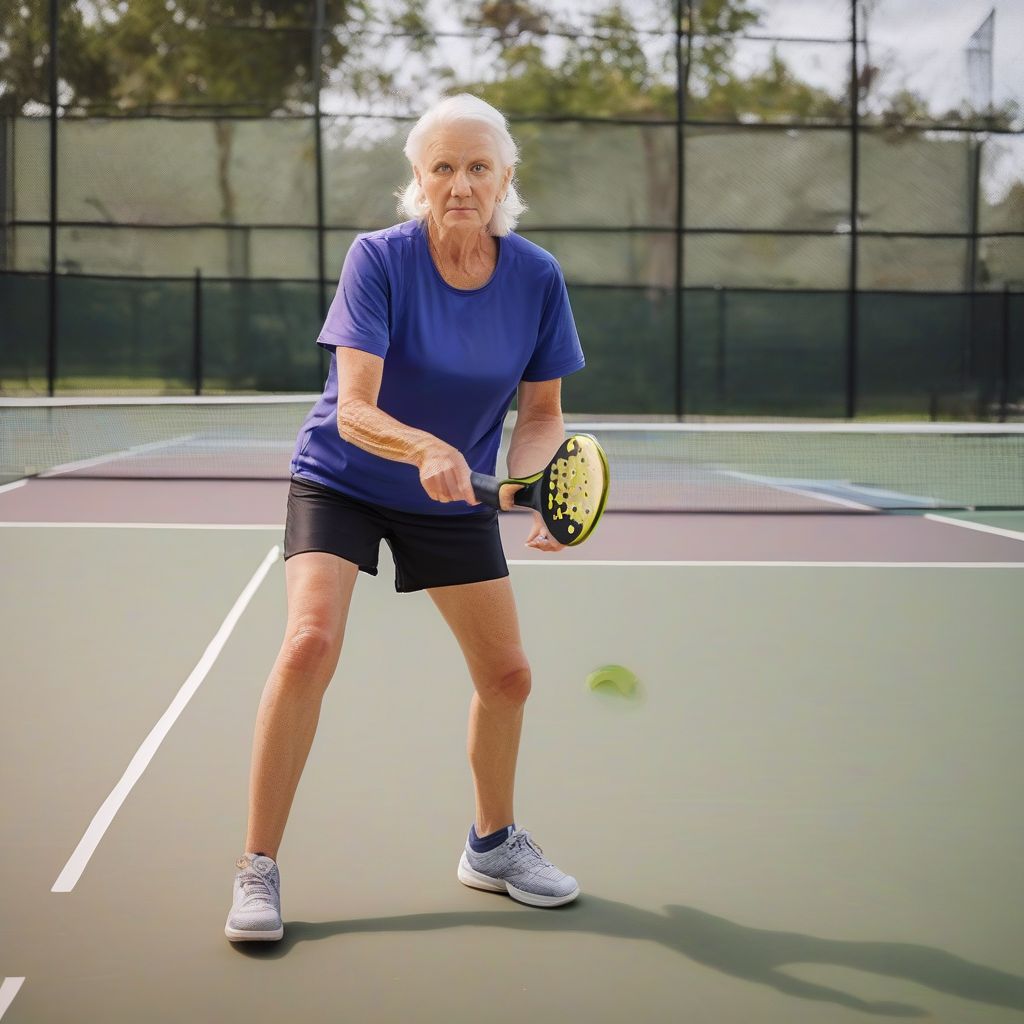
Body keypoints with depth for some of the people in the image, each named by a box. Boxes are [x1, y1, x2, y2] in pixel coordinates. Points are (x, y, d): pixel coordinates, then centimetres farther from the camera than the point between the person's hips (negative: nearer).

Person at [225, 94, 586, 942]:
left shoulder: (537, 278, -13)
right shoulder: (379, 259, -22)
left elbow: (543, 413, -4)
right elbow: (355, 410, -28)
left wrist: (528, 479, -25)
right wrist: (426, 448, -48)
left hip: (454, 496, 4)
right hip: (342, 480, -4)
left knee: (507, 675, 6)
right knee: (310, 644, -23)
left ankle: (493, 843, 33)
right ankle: (258, 868, -11)